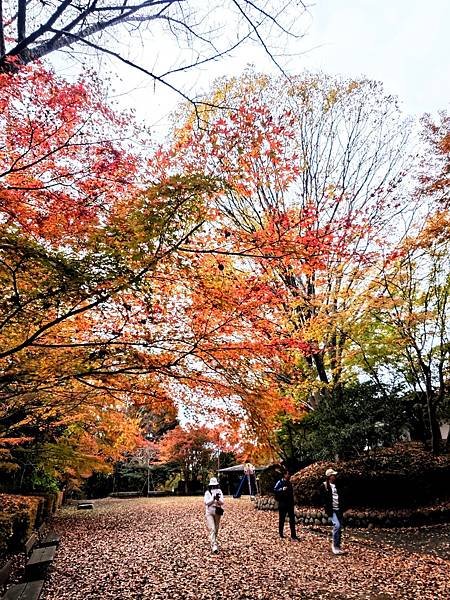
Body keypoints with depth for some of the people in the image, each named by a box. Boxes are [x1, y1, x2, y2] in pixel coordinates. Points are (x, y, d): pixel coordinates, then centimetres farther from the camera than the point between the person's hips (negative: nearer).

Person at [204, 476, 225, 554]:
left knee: (216, 529, 13)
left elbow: (222, 502, -1)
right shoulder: (207, 492, -1)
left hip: (218, 511, 3)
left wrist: (218, 499, -22)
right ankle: (214, 546, -19)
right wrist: (213, 498, -24)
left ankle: (212, 541, 35)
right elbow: (207, 502, -11)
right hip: (209, 512, -3)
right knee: (212, 529, -13)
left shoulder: (219, 491, 5)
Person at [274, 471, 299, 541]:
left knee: (292, 519, 0)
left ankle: (293, 536, 2)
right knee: (282, 519, 6)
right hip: (282, 504, -5)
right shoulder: (280, 482, -7)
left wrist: (292, 502, 18)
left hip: (290, 504, 5)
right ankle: (281, 533, 20)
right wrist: (282, 489, -30)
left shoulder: (289, 483, 12)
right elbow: (275, 490, -17)